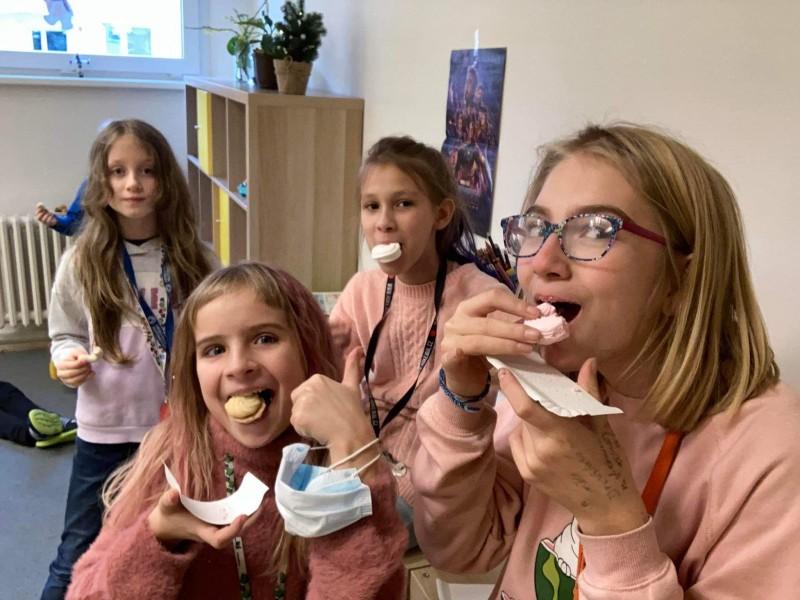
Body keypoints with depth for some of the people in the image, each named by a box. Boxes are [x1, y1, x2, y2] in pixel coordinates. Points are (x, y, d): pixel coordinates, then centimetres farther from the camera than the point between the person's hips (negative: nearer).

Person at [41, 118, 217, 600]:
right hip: (105, 430, 0)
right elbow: (64, 336, 4)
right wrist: (69, 359, -16)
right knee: (79, 556, 12)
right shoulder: (81, 262, -6)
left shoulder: (195, 258, -6)